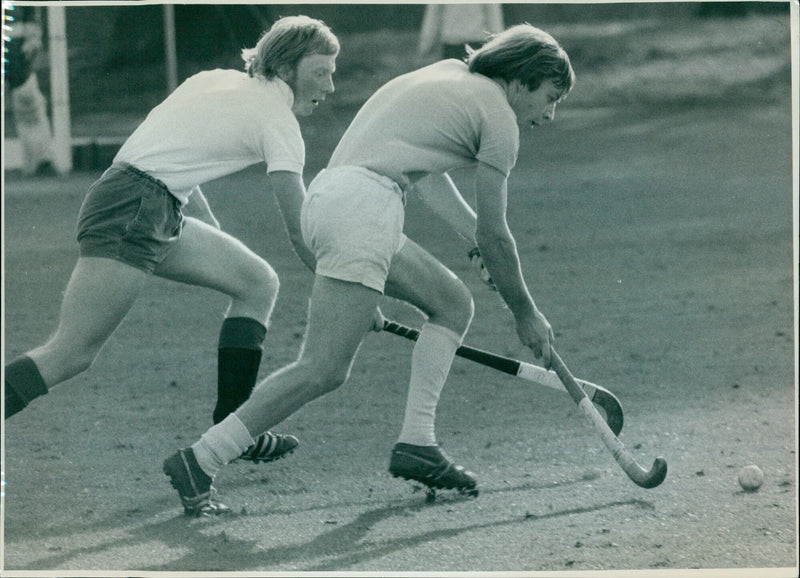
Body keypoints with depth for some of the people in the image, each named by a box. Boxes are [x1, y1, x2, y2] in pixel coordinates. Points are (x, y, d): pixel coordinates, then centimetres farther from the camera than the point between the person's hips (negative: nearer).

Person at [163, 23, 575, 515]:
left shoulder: (450, 74, 24)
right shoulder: (498, 115, 0)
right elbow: (495, 236, 3)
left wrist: (476, 235, 37)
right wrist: (526, 314, 15)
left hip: (330, 194, 10)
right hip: (363, 206, -10)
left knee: (454, 303, 19)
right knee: (324, 371, -14)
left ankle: (416, 444, 13)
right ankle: (200, 461, -16)